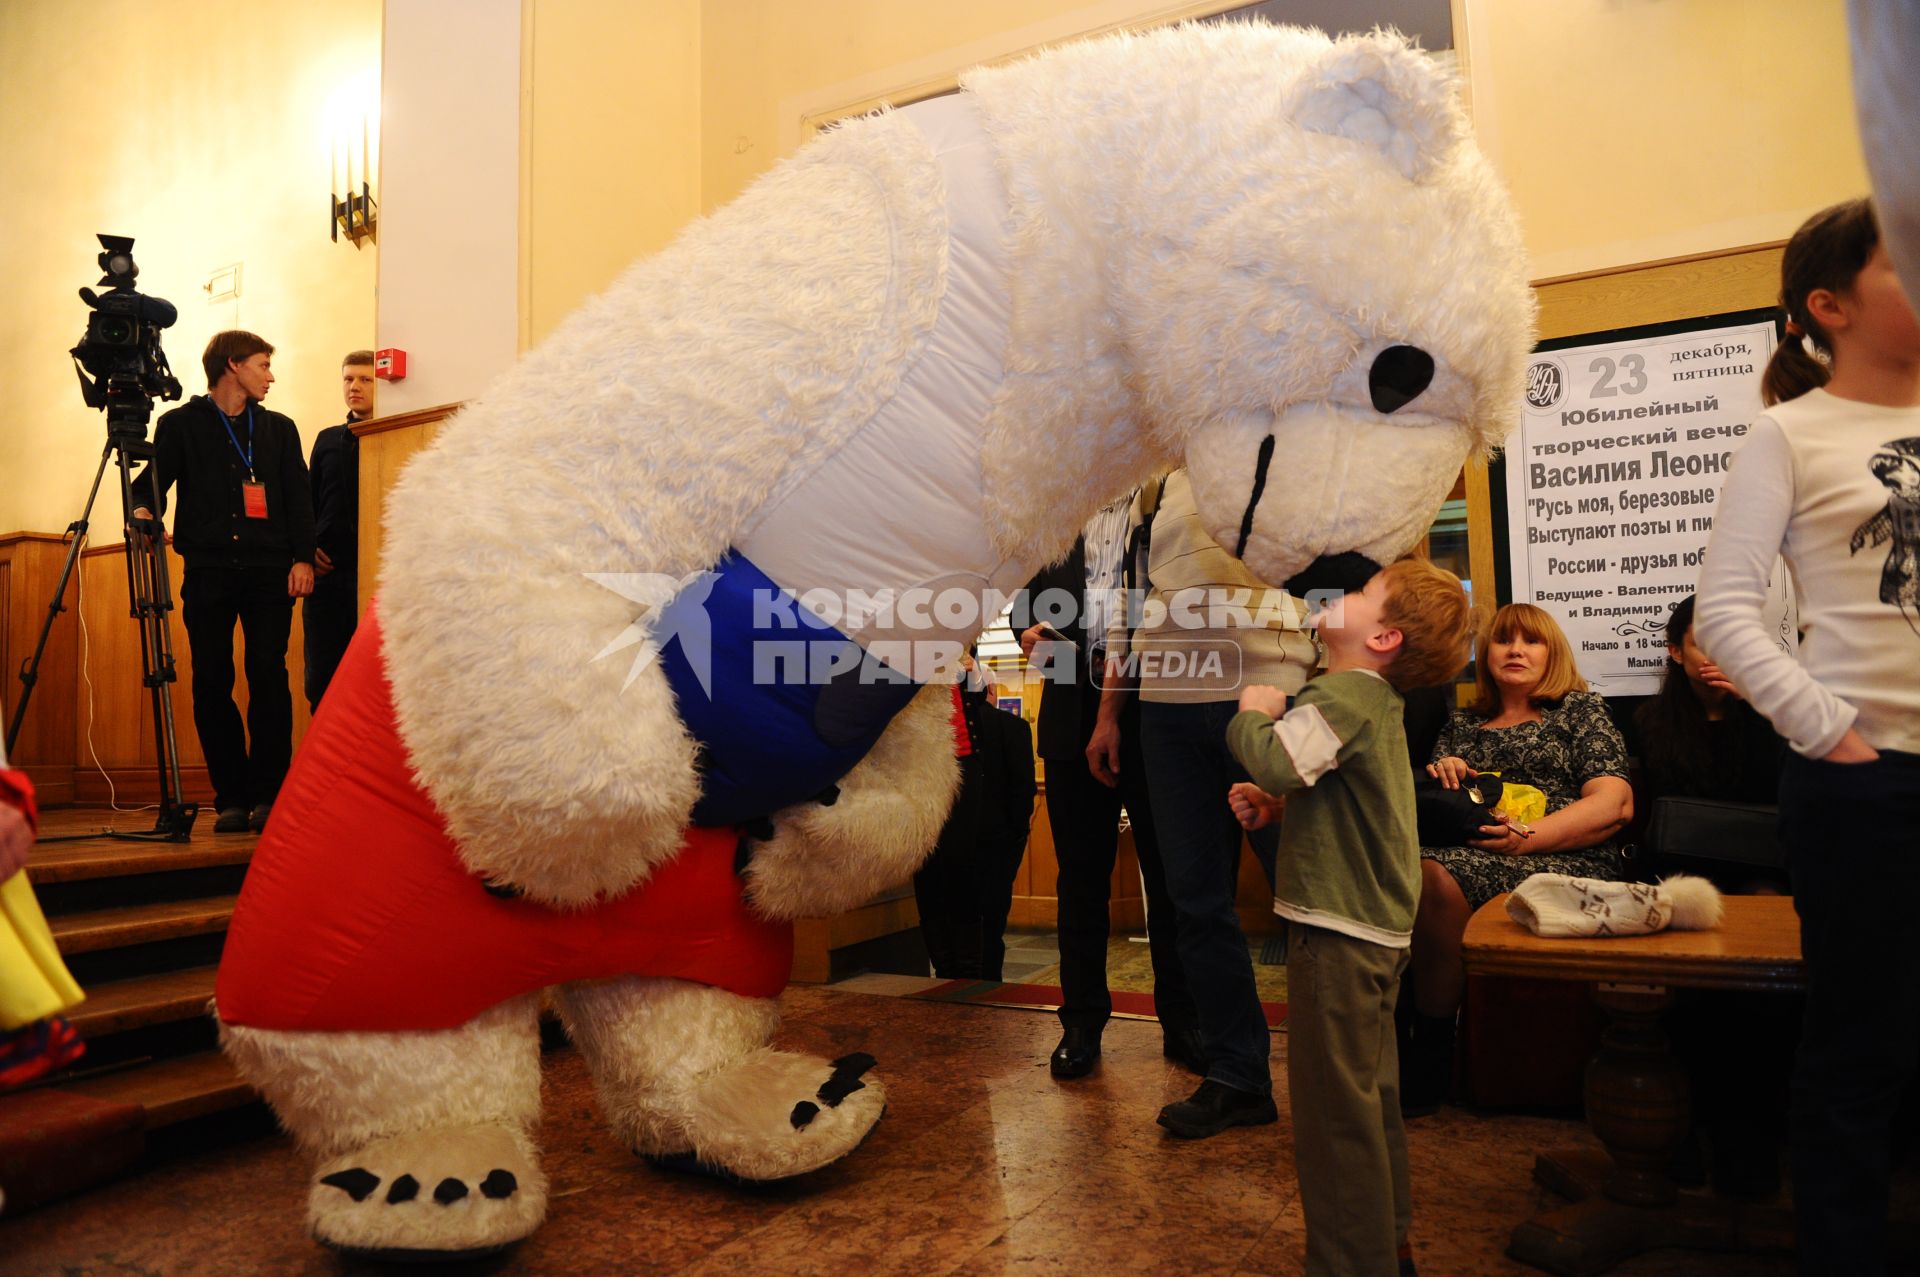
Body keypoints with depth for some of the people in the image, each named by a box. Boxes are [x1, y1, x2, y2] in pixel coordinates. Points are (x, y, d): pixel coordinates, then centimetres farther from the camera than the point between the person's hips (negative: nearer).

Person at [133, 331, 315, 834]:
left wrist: (302, 558, -1)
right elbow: (155, 478, 7)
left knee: (269, 677, -9)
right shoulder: (180, 424, 12)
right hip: (207, 571, 0)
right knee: (212, 684, -1)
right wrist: (143, 510, -16)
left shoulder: (279, 428, 17)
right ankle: (231, 799, 5)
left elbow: (298, 498, 11)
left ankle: (268, 795, -4)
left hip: (269, 571, 0)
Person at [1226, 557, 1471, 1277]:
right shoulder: (1377, 700, 15)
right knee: (1371, 1094, 20)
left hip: (1338, 928, -11)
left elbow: (1277, 761, -34)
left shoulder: (1343, 694, -18)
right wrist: (1272, 807, 7)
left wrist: (1253, 714, -14)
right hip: (1378, 924, 11)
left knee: (1334, 1105, 0)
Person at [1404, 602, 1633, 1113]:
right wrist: (1439, 778, 1)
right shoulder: (1462, 724, 26)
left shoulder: (1579, 709, 13)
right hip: (1460, 855, 4)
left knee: (1436, 879, -35)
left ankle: (1431, 1053, -21)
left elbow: (1615, 804, 0)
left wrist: (1526, 838, -14)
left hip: (1569, 863, -4)